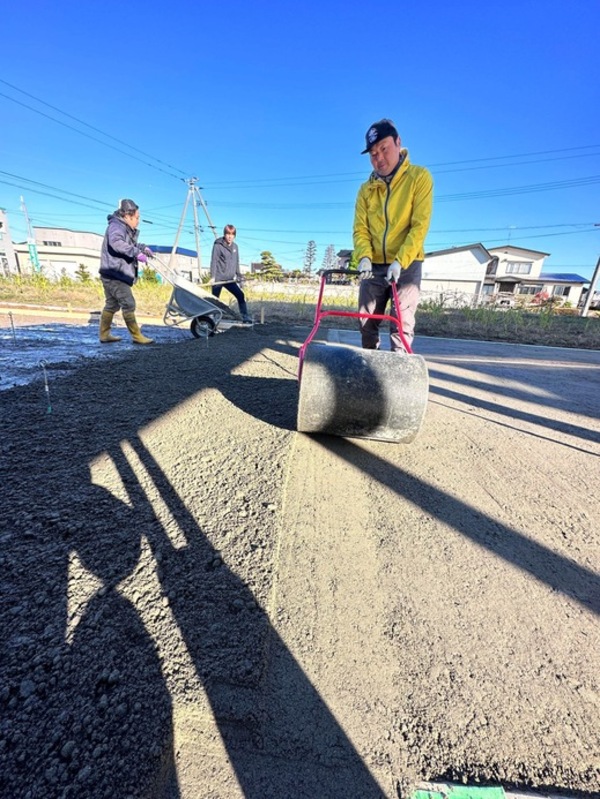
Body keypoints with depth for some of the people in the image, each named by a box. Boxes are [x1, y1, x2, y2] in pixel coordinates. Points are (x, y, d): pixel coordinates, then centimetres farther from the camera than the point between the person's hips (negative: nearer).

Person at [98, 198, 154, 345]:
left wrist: (143, 247, 26)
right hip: (114, 274, -11)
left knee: (112, 305, 14)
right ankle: (137, 336, -7)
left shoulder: (125, 228, 19)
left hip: (114, 275, 11)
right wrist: (137, 253, -37)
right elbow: (116, 243, -32)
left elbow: (129, 244, 39)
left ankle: (104, 335, 21)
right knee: (128, 304, -10)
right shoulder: (116, 226, -12)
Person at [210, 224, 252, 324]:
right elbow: (214, 261, -10)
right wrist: (212, 276, -19)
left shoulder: (235, 246, 12)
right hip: (218, 279, -5)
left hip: (230, 279, 5)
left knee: (240, 295, -5)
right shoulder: (218, 245, -4)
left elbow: (236, 263, 18)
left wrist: (238, 276, 15)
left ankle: (246, 317, 0)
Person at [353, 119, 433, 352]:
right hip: (374, 265, 4)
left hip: (407, 265, -3)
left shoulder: (419, 177, -2)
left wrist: (400, 262, -22)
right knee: (367, 323, 4)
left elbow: (420, 226, -11)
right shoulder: (366, 189, 9)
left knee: (402, 324, -8)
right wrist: (364, 257, -17)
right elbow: (360, 229, 3)